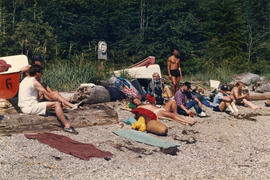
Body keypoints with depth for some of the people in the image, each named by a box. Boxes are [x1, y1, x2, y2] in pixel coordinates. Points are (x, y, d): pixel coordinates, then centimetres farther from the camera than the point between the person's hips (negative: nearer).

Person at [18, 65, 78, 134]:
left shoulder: (25, 79, 17)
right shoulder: (34, 82, -12)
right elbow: (48, 94, -7)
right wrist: (58, 100, 4)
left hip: (23, 107, 10)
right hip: (30, 107, -10)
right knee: (56, 104, -15)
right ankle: (67, 126, -13)